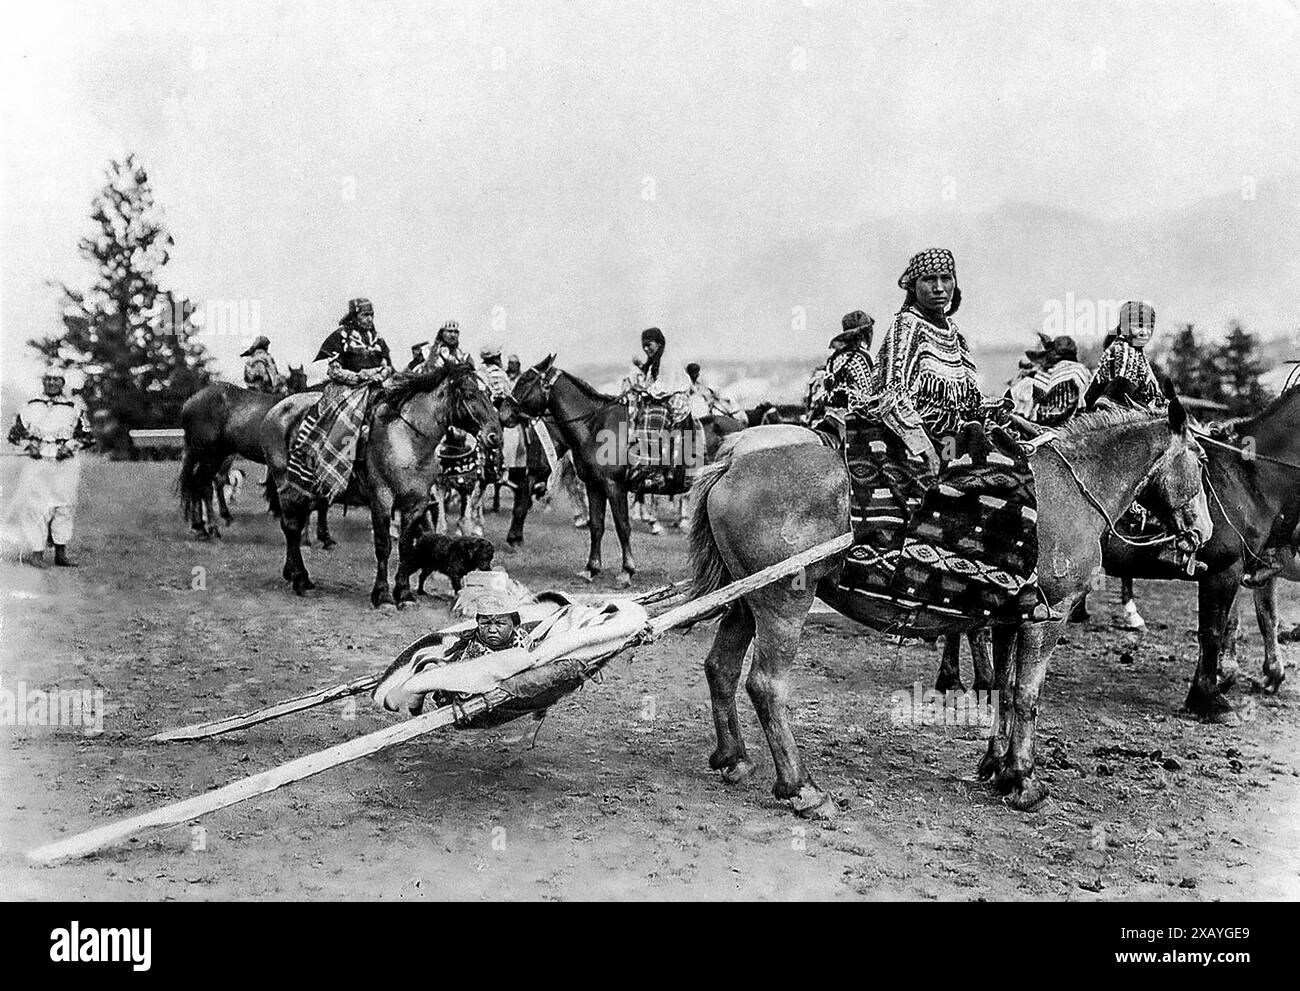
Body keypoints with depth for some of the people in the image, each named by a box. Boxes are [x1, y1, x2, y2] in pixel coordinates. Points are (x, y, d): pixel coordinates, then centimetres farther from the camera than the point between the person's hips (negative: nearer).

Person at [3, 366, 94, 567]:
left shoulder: (74, 407, 5)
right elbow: (15, 433, 13)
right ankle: (36, 553, -1)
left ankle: (61, 554, 11)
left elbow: (88, 437, 7)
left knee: (65, 507, 1)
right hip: (38, 463, 0)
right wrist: (29, 445, -4)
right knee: (36, 506, -7)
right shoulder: (32, 406, 6)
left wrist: (70, 446, -8)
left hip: (66, 463, 1)